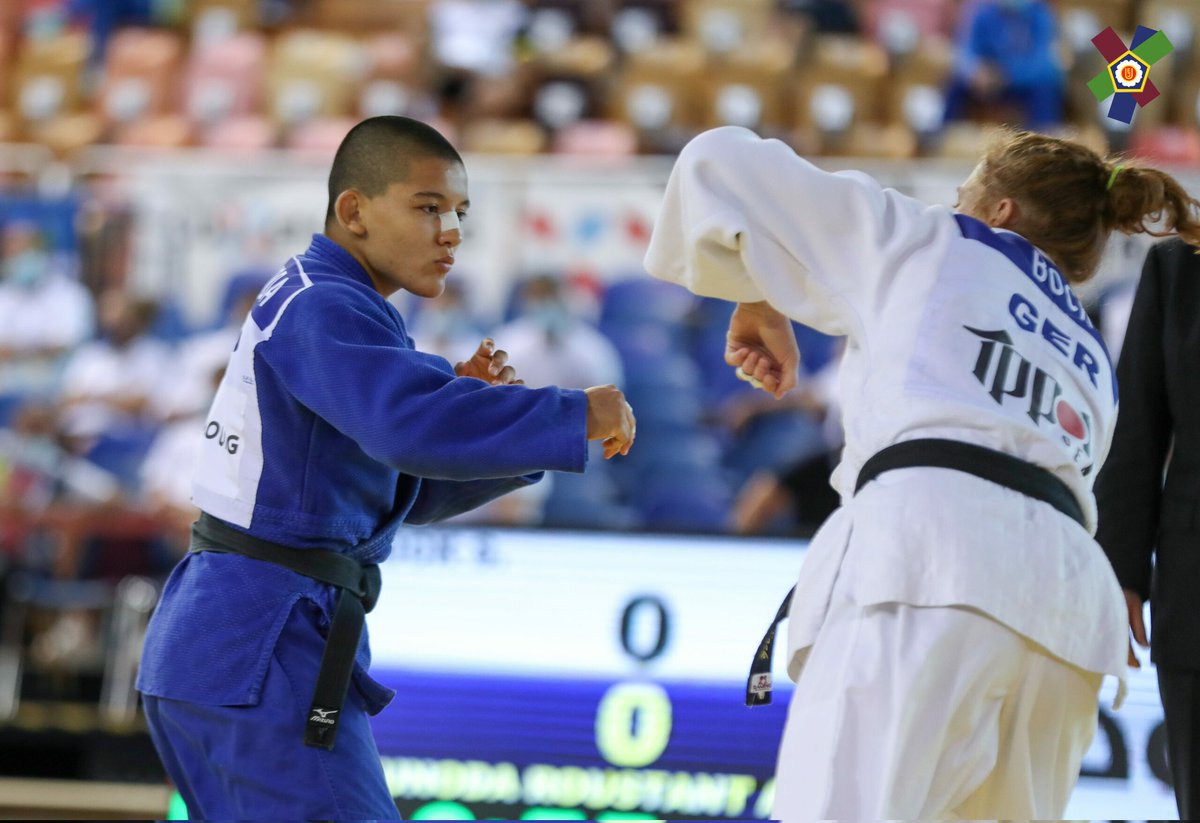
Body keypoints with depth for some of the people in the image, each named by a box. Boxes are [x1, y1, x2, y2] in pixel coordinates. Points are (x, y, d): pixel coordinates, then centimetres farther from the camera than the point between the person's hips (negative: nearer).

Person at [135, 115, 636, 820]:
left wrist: (472, 404, 4)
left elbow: (406, 492, 22)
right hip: (259, 656, -10)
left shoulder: (303, 304, 19)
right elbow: (414, 426, -32)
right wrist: (576, 417, -25)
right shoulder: (323, 311, -12)